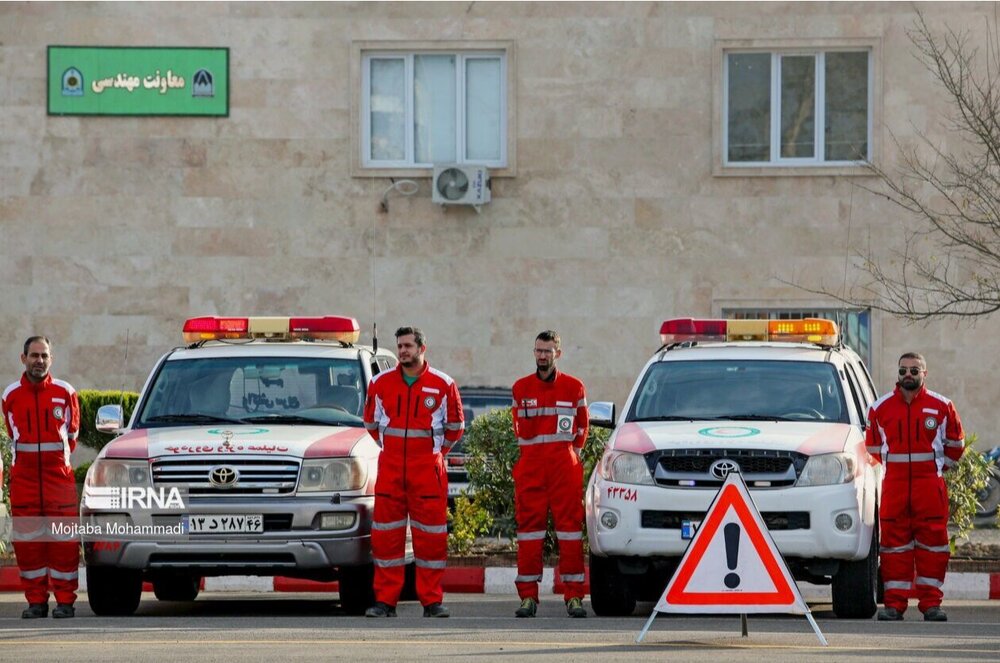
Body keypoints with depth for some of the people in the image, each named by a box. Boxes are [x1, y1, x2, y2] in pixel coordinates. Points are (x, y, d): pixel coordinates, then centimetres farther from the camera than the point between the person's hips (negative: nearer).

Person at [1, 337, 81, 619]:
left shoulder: (65, 393, 3)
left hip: (59, 473, -2)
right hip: (23, 475, 2)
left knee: (63, 538, -5)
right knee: (27, 540, 0)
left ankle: (65, 600, -1)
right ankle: (36, 600, 6)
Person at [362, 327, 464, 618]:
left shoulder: (442, 385, 1)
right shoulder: (381, 383, 6)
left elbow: (455, 425, 12)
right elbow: (371, 422, 19)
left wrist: (438, 452, 10)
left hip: (428, 469, -2)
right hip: (390, 469, 2)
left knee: (431, 535, -2)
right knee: (386, 535, 0)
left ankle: (432, 601, 4)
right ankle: (385, 601, 3)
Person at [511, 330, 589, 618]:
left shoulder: (574, 387, 7)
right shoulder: (521, 388, 11)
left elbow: (582, 425, 16)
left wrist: (573, 451, 10)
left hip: (564, 464, -1)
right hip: (531, 464, 1)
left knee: (570, 527, -5)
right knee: (529, 529, -2)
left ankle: (574, 596, -4)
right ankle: (528, 596, -1)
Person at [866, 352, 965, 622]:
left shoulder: (941, 407, 5)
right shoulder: (880, 408, 8)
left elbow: (955, 442, 17)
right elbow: (872, 447, 20)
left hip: (930, 484, -1)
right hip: (893, 485, 1)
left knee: (932, 541, -2)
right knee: (894, 542, -1)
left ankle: (931, 603, 2)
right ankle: (894, 604, 1)